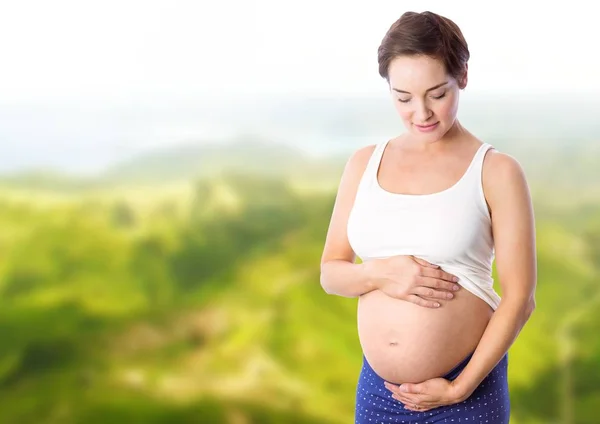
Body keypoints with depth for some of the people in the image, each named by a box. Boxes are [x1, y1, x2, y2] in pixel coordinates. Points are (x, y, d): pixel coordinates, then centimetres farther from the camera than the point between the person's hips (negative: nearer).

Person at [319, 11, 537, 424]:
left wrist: (459, 388, -12)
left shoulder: (496, 171, -8)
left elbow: (520, 297, -8)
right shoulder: (364, 164, 3)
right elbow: (330, 272, 7)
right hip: (377, 388, 4)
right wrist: (380, 274, -13)